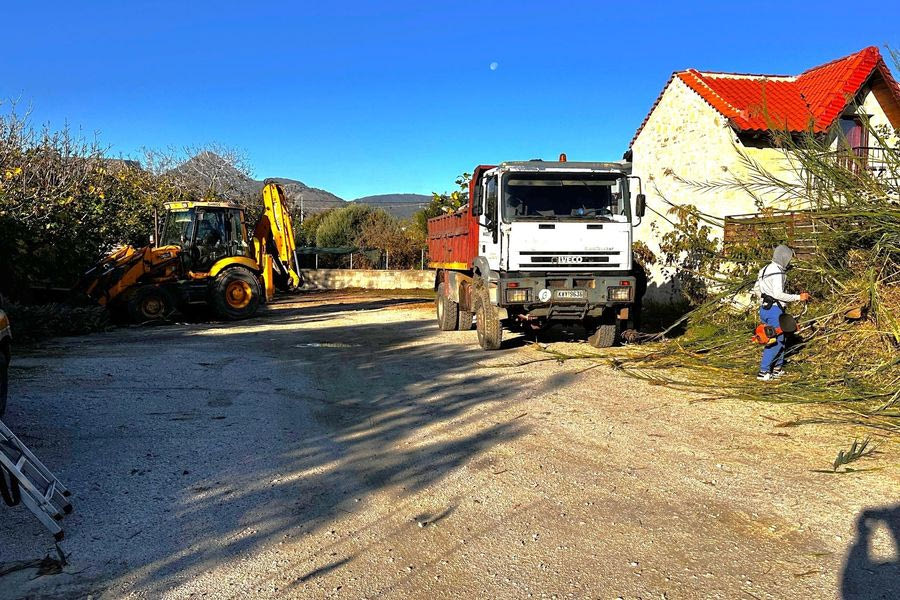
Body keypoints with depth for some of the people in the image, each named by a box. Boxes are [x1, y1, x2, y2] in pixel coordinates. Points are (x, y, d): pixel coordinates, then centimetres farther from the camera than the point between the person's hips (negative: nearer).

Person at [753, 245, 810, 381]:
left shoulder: (766, 269, 12)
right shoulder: (777, 272, -17)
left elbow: (757, 289, 20)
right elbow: (778, 294, -24)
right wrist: (798, 297, -16)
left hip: (765, 308, 10)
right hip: (774, 310, -10)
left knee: (780, 339, 19)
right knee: (776, 341, -4)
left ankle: (777, 368, 26)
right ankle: (763, 372, -3)